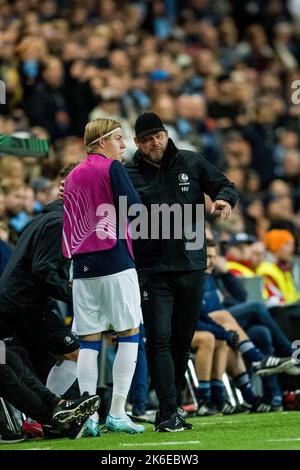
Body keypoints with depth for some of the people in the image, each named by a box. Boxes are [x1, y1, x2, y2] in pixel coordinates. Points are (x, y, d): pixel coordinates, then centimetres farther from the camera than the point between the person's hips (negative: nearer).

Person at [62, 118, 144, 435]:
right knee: (129, 333, 0)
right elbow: (134, 207, -11)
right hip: (115, 263, -6)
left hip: (82, 266, 6)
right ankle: (117, 413, -6)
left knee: (88, 341, 5)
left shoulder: (73, 176, 16)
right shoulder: (112, 168, -4)